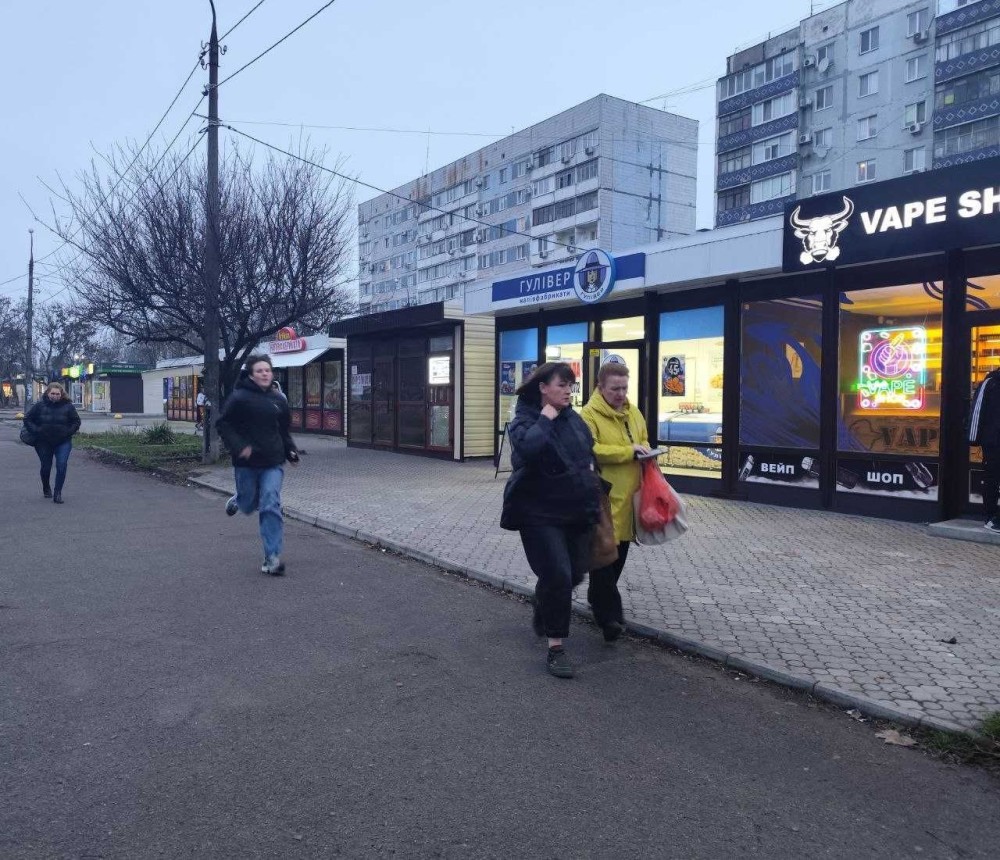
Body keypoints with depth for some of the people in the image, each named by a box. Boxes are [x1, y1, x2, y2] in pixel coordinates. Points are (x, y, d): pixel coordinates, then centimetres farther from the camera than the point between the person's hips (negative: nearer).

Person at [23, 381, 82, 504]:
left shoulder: (68, 406, -2)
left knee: (62, 465, -14)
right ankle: (46, 488, 37)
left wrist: (68, 432, -7)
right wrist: (36, 431, -8)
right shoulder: (40, 406, -1)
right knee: (46, 467, 9)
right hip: (43, 442, 1)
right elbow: (27, 419, 5)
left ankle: (57, 492, -4)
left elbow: (76, 421, 5)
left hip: (63, 442, -1)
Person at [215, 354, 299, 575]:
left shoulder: (279, 399, 6)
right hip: (247, 462, -2)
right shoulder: (240, 397, -9)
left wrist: (290, 451, 5)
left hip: (273, 463, 2)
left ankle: (272, 557, -5)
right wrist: (238, 446, -18)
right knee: (249, 505, 14)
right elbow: (222, 424, -6)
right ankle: (238, 500, 53)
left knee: (271, 506, -8)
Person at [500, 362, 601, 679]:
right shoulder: (525, 419, -12)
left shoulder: (572, 417, 7)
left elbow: (589, 452, 21)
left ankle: (542, 610, 44)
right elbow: (527, 448, -35)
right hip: (540, 513, -7)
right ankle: (555, 647, 3)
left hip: (576, 512, 7)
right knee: (557, 576, -11)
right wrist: (545, 419, -24)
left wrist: (591, 489, 14)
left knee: (576, 574, 15)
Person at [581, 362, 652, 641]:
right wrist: (628, 451, -20)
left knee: (619, 554, 16)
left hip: (628, 496, 8)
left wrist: (644, 451, 2)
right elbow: (589, 450, -23)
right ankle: (609, 615, -2)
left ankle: (598, 598, 34)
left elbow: (644, 440, 26)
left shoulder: (633, 412, 13)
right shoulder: (589, 415, -12)